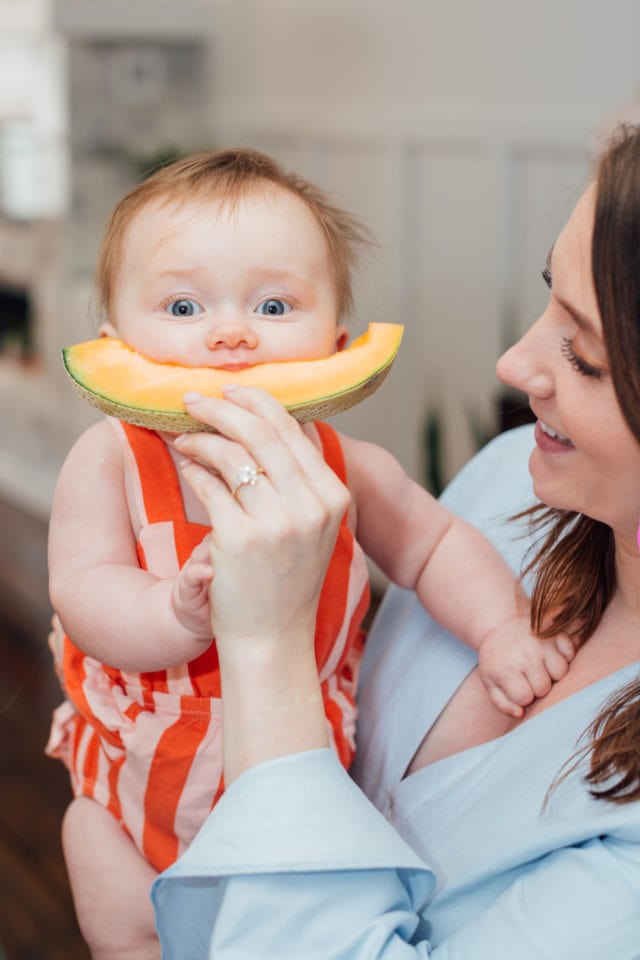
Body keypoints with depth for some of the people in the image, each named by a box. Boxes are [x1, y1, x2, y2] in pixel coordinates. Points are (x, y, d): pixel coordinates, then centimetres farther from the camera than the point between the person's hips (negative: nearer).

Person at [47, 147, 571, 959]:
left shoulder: (350, 471, -15)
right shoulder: (109, 462, -20)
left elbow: (436, 544, 1)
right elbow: (85, 601, -27)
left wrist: (502, 631, -14)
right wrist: (184, 612, -47)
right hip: (141, 792, -1)